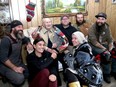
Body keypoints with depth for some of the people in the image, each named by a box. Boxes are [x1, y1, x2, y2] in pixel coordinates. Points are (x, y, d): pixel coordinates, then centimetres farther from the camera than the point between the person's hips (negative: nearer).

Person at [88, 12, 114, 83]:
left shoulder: (107, 27, 0)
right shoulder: (92, 28, -16)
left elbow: (110, 40, 2)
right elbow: (94, 42, -22)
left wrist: (110, 49, -13)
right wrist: (105, 49, -25)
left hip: (103, 44, 6)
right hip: (93, 46, -5)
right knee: (106, 54, -27)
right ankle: (106, 74, -8)